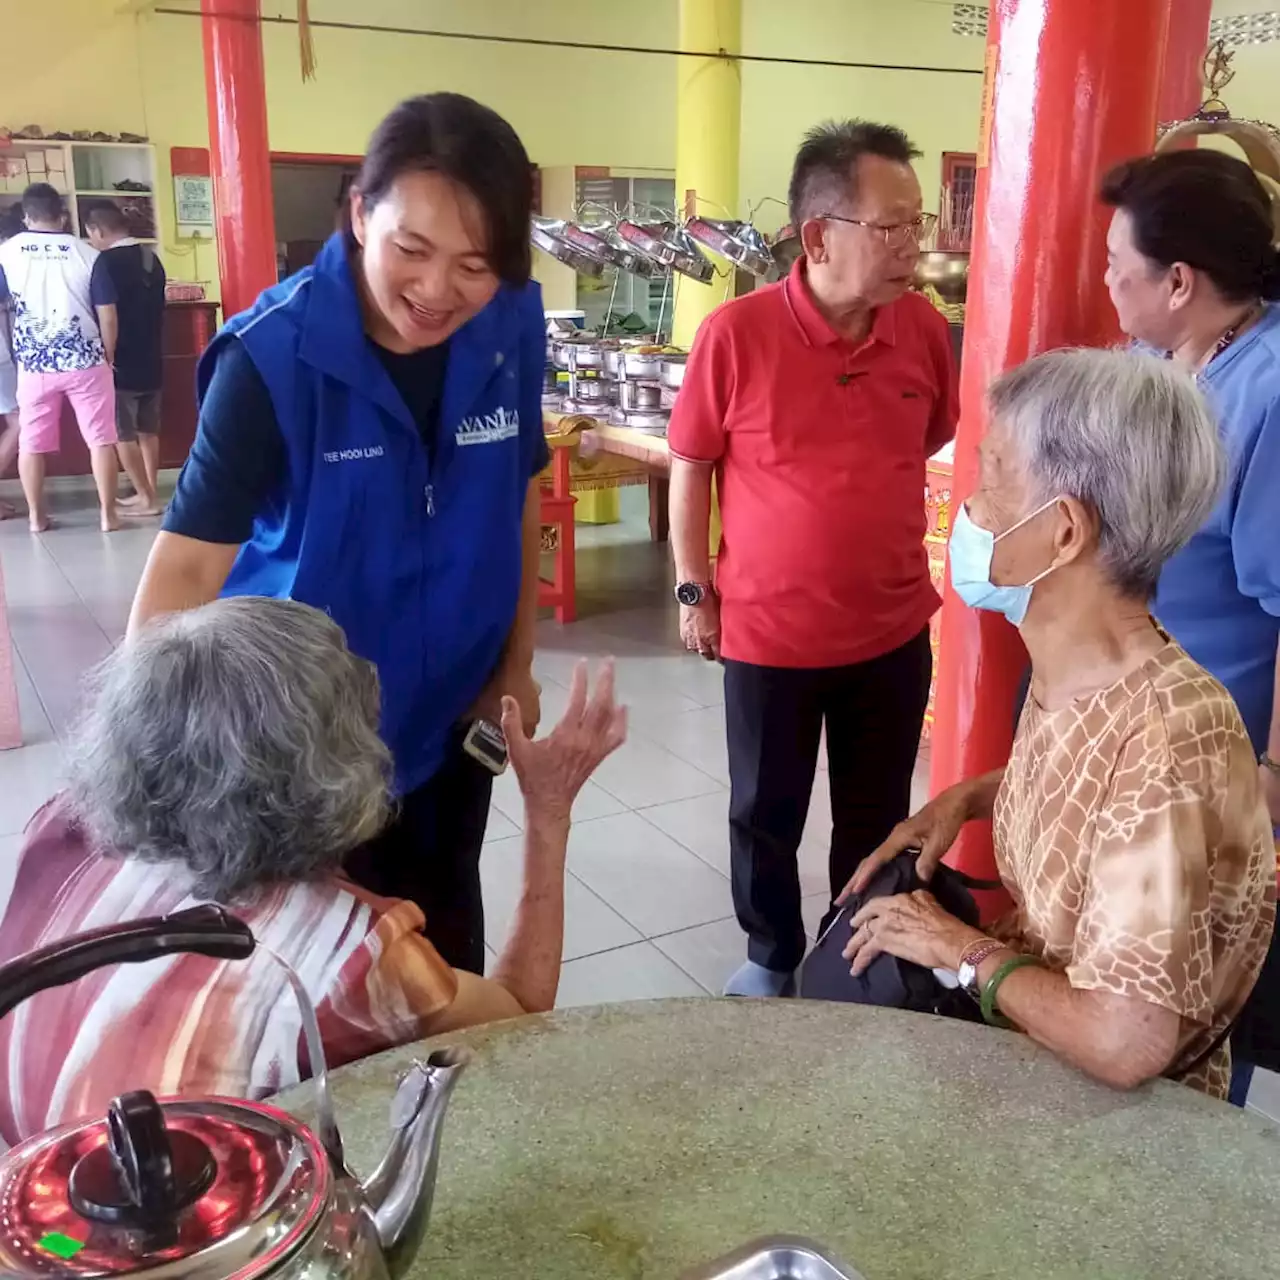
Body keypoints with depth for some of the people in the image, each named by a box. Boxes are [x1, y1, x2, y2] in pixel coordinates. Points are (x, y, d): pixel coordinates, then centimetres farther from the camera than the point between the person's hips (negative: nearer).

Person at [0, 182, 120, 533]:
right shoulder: (87, 254, -4)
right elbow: (107, 315, -5)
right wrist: (108, 356, 9)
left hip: (34, 364, 2)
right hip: (85, 360, -2)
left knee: (31, 442, 12)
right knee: (101, 439, 6)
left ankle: (36, 517, 18)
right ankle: (108, 515, 7)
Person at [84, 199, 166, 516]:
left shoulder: (106, 262, -15)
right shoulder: (151, 258, 7)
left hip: (121, 365, -7)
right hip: (151, 361, 7)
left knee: (123, 436, 0)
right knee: (148, 431, 14)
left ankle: (146, 498, -1)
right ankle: (149, 492, 18)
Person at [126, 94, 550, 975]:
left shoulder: (513, 327, -12)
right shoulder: (272, 355, -24)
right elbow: (188, 566, -26)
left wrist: (516, 667, 4)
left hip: (451, 713, 4)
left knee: (446, 947, 22)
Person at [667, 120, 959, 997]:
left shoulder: (924, 328, -6)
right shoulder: (737, 333, -16)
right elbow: (691, 467, -5)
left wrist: (901, 555, 12)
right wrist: (695, 591, -3)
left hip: (895, 629, 3)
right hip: (768, 629, -2)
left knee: (878, 817, 17)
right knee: (766, 815, 15)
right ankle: (773, 956, 40)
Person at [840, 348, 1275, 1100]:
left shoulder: (1165, 745, -36)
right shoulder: (1075, 671, -8)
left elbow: (1121, 1046, -37)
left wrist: (962, 950, -21)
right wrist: (966, 798, -2)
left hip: (1127, 1108, -6)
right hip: (1028, 1013, 6)